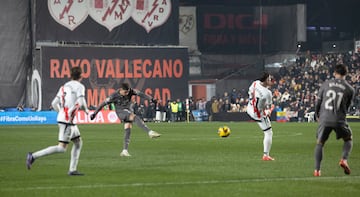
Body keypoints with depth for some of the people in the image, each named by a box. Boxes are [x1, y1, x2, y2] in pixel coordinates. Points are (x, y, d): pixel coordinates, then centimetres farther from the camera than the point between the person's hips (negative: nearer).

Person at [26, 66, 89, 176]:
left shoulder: (64, 87, 15)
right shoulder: (79, 86, -6)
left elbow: (54, 103, 14)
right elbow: (80, 101, -20)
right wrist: (86, 110, -2)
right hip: (66, 120, -9)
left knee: (78, 142, 17)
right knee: (61, 148, -10)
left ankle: (72, 170, 15)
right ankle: (33, 156, -15)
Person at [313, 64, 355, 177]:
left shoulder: (326, 84, 6)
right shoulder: (350, 89, 4)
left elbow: (318, 102, 10)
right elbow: (347, 107, 13)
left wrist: (317, 115, 25)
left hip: (324, 119, 1)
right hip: (339, 120, -1)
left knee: (319, 143, 14)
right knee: (348, 139, 23)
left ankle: (317, 170, 5)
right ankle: (344, 159, -1)